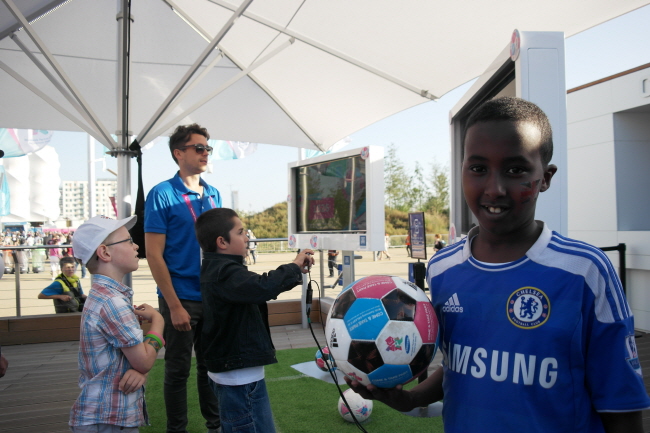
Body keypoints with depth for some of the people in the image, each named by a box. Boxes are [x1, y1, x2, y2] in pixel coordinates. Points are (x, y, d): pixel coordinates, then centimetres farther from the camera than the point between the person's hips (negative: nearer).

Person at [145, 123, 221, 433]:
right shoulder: (162, 194, -9)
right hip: (182, 299, -5)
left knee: (211, 364, 16)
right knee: (178, 369, 8)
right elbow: (154, 254, -12)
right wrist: (174, 305, -15)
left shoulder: (214, 195, 8)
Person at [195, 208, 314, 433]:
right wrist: (294, 266, -24)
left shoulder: (215, 269, 9)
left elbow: (253, 288, 17)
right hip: (240, 377, -11)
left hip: (229, 372, 11)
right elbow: (262, 287, -40)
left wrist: (294, 274, 6)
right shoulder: (225, 273, -24)